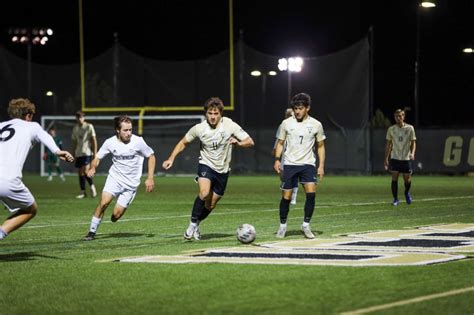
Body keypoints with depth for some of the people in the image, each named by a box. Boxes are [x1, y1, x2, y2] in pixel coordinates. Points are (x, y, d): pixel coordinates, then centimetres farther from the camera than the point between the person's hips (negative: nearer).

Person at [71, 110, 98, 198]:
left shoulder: (89, 127, -4)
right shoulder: (75, 128, 10)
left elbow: (94, 140, -5)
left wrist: (95, 152, -10)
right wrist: (73, 154, 16)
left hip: (87, 152, -6)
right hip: (78, 153, 6)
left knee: (85, 171, -18)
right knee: (80, 172, 5)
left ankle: (92, 186, 5)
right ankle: (83, 192, 12)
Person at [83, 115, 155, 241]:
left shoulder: (138, 141, -12)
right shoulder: (110, 142, -7)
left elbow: (151, 156, 1)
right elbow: (97, 158, 4)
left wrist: (150, 178, -4)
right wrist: (93, 168, -19)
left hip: (131, 183, -1)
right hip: (114, 177, 1)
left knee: (115, 216, -9)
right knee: (104, 202, -23)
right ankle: (92, 232, -8)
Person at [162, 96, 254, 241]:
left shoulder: (230, 126, -13)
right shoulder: (199, 128, -12)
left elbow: (250, 142, -8)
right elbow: (183, 142, 4)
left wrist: (238, 143, -29)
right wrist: (171, 158, -6)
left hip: (223, 170, 2)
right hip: (206, 165, -2)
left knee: (211, 205, 9)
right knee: (204, 193, -30)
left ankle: (196, 224, 37)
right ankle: (192, 224, -13)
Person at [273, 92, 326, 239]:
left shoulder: (316, 125, 2)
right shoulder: (286, 123, 2)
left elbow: (320, 146, 10)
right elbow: (280, 143, 10)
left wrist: (321, 166, 1)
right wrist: (277, 159, -5)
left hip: (308, 164, 0)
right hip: (289, 164, 0)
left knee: (311, 193, -18)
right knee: (286, 197, -1)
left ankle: (306, 225, -5)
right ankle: (282, 226, 18)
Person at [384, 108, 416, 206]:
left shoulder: (410, 128, -2)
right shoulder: (391, 129, 2)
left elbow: (413, 142, 1)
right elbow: (388, 144, 8)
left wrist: (412, 153, -18)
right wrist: (386, 158, 5)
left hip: (406, 158, -1)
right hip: (394, 158, 1)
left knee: (407, 180, 5)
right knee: (394, 178, -7)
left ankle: (407, 192, 36)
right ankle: (395, 199, 2)